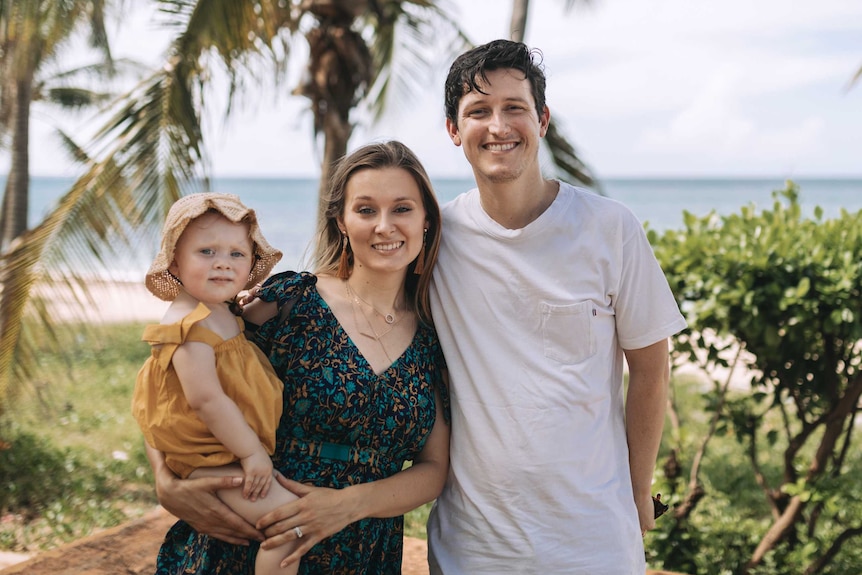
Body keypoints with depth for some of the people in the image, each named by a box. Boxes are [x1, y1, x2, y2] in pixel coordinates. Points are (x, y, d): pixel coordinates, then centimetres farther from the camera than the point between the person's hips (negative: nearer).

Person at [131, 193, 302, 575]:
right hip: (206, 459, -10)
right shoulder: (190, 326, -24)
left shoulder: (223, 313, 8)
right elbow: (205, 399, -29)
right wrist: (251, 452, -24)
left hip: (232, 449, 11)